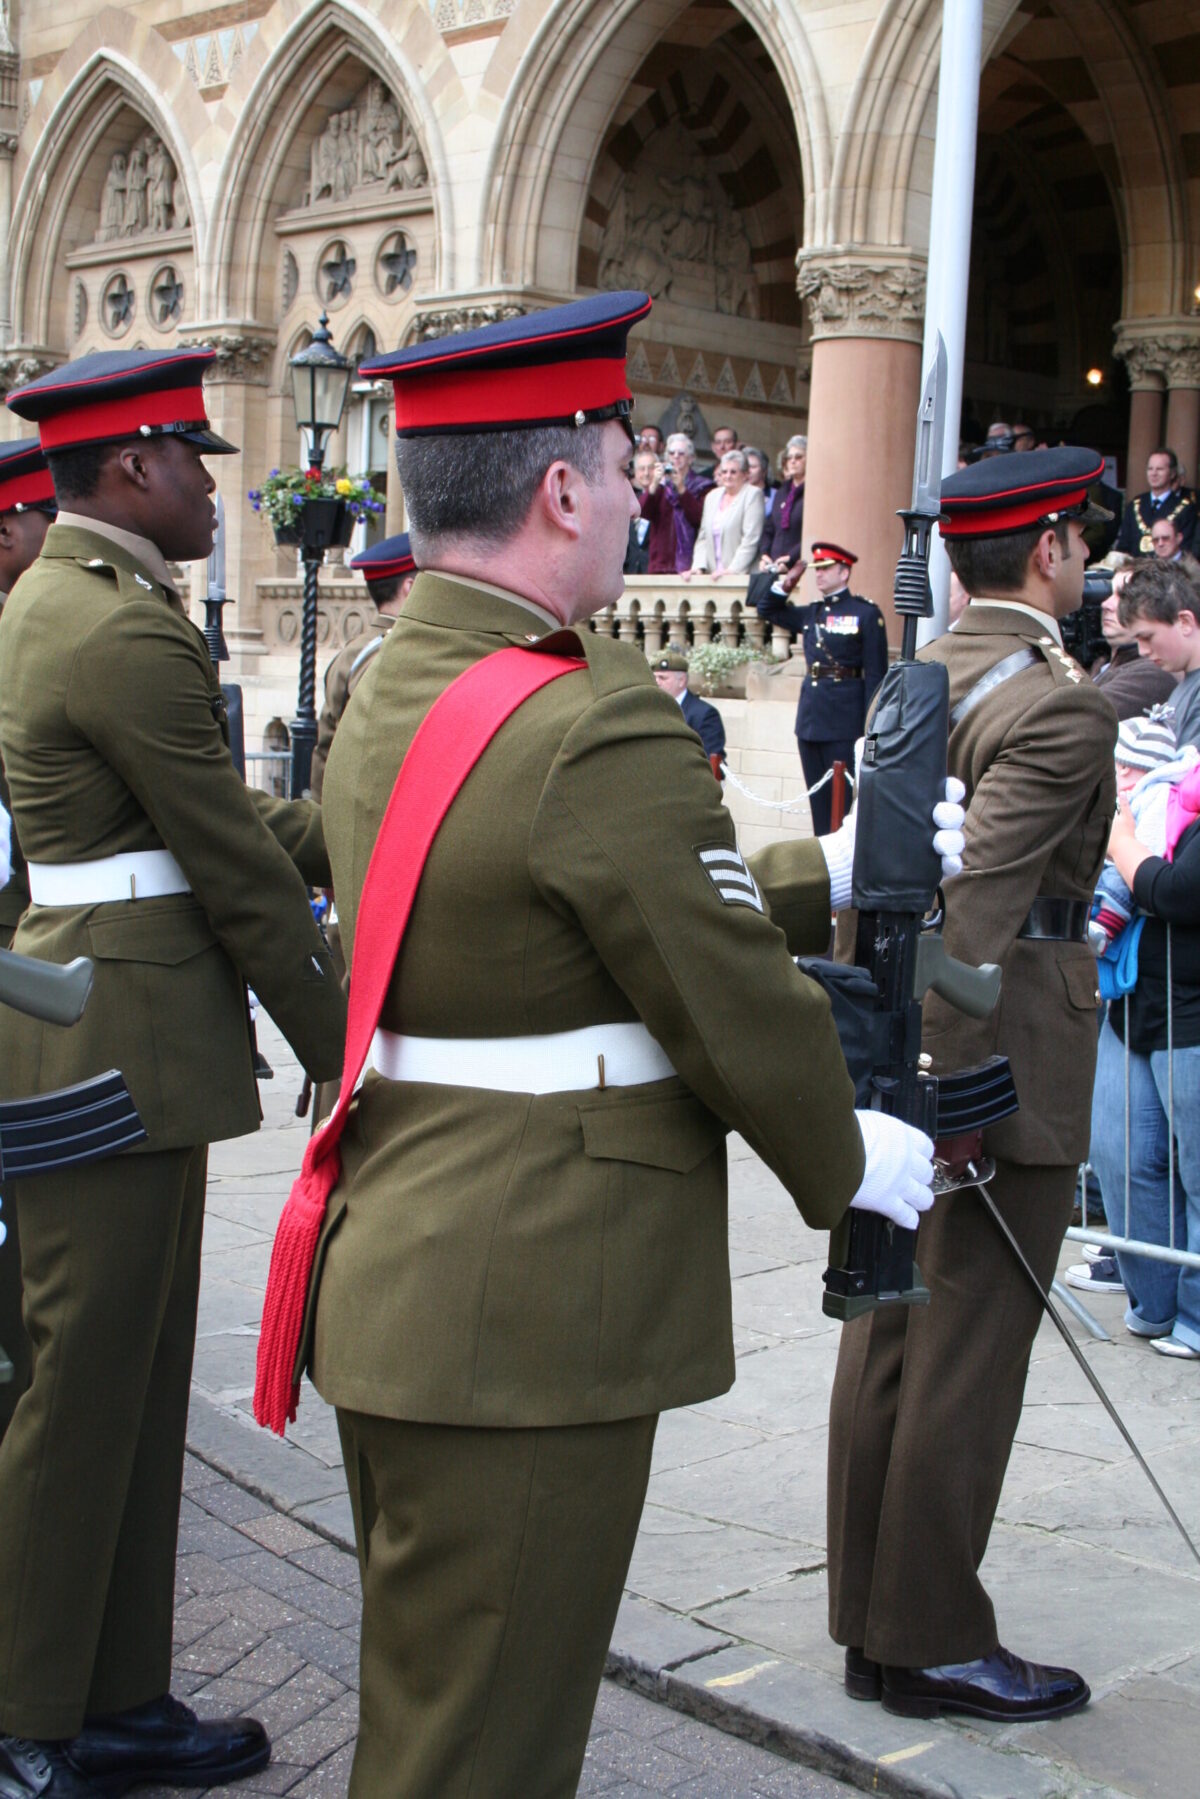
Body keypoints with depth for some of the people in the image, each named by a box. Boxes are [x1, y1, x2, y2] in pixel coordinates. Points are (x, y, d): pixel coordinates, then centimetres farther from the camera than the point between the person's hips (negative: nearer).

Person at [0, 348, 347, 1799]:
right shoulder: (129, 631, -17)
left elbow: (228, 814, 17)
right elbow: (238, 873, -14)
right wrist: (337, 1051, -5)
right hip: (118, 1050, -10)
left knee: (134, 1386, 16)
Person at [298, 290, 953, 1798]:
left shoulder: (384, 696, 7)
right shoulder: (597, 725, -23)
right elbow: (734, 1007, -15)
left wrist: (826, 875, 23)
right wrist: (851, 1161, 4)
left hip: (395, 1281, 10)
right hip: (527, 1319, -9)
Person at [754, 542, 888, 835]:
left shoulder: (866, 614, -4)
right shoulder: (811, 613, 14)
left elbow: (875, 675, -8)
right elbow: (767, 610, 28)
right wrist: (783, 582, 10)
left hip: (845, 722, -6)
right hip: (811, 720, 6)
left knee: (845, 799, -3)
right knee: (819, 800, 10)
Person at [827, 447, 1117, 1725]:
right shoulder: (1058, 713, -17)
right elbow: (971, 909, -26)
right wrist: (941, 1090, -26)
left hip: (896, 1048, 9)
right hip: (1001, 1065, -9)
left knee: (888, 1337, 15)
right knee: (968, 1355, 2)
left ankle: (869, 1621, 27)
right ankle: (932, 1644, 14)